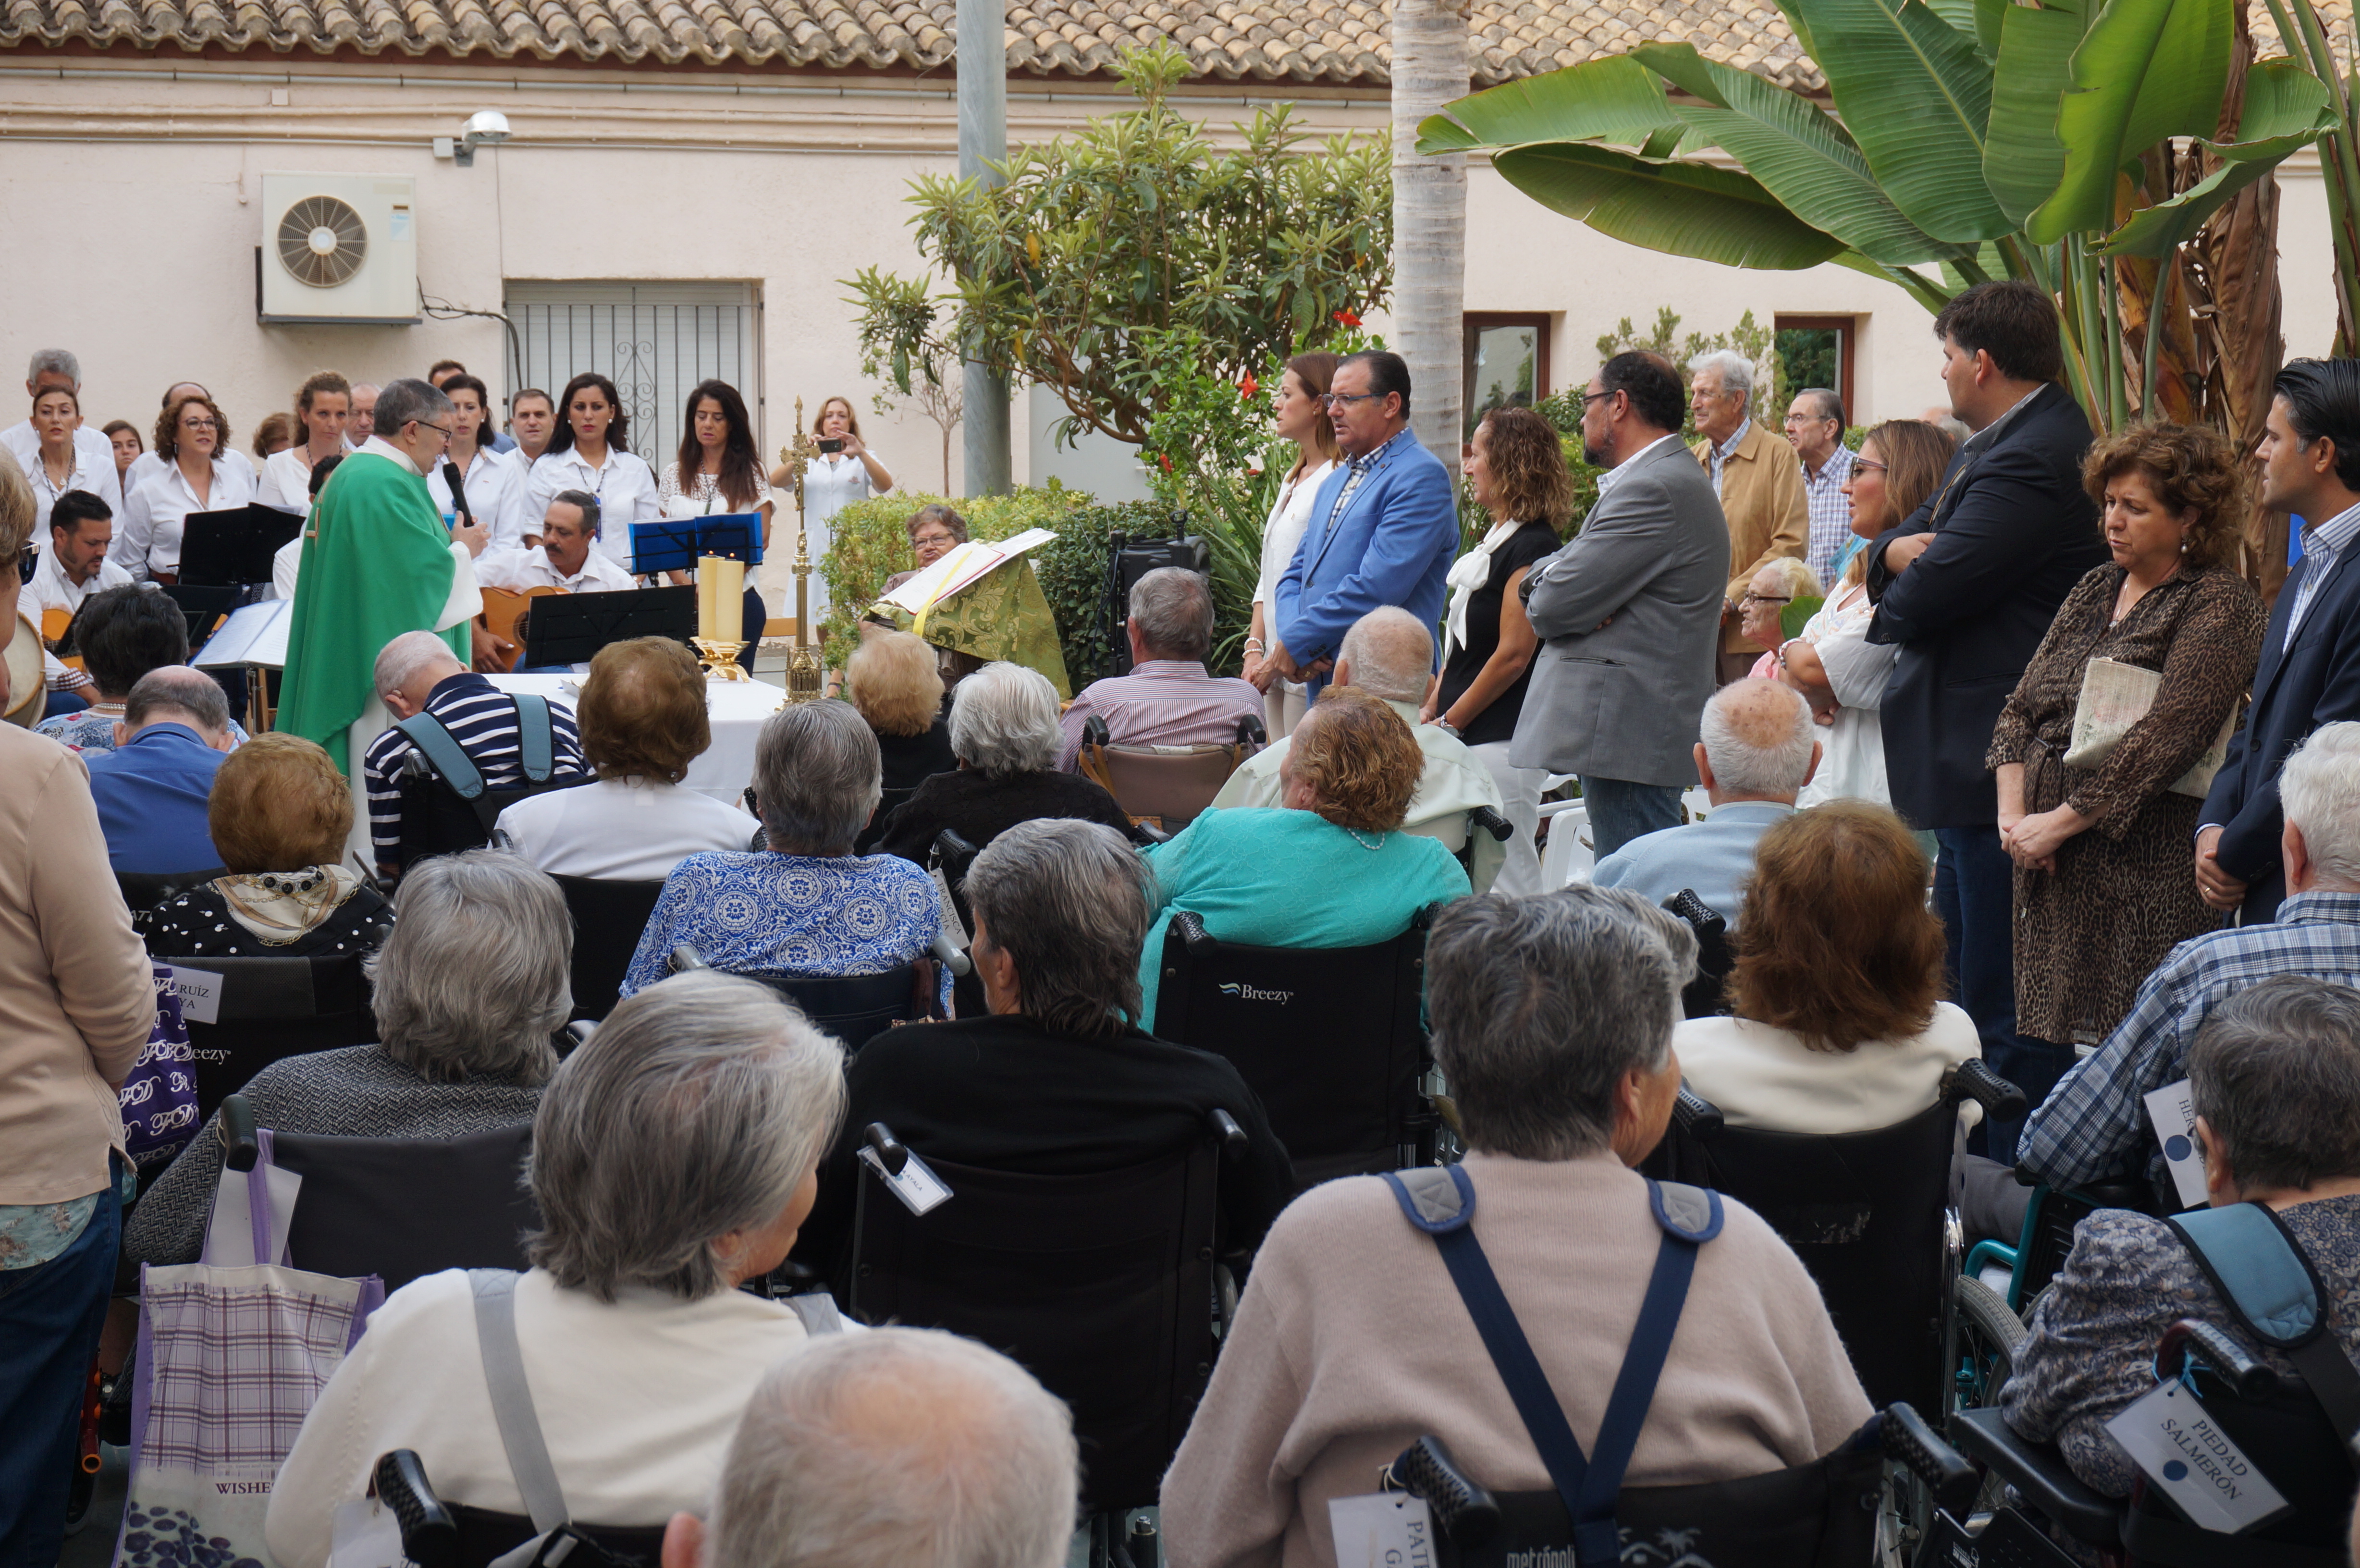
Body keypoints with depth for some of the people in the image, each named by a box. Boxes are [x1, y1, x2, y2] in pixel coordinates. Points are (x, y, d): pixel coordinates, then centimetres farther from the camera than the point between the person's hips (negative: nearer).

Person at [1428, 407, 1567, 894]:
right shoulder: (1498, 540, 17)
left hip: (1502, 741, -10)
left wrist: (1448, 724, -13)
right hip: (1471, 737, 10)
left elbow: (1514, 654, -18)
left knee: (1504, 881, -7)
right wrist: (1431, 709, 11)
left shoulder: (1531, 547, -13)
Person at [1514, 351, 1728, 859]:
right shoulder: (1670, 477, 21)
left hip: (1630, 733, -11)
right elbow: (1539, 578, 19)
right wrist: (1548, 580, -5)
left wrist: (1541, 596, 5)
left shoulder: (1653, 488, -15)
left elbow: (1556, 603, -18)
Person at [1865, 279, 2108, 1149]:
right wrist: (1903, 549, -8)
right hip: (1977, 753, 11)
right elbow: (1892, 546, 16)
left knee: (2004, 1000, -6)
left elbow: (1926, 595, -23)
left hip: (1999, 757, -11)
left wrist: (1892, 601, 1)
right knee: (1962, 971, 20)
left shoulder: (2032, 459, -20)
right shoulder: (1990, 447, 16)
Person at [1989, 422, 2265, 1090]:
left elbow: (2168, 734, -16)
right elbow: (2021, 707, 15)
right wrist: (2012, 812, -1)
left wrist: (2059, 822, -15)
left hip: (2144, 865, -7)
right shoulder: (2094, 590, 17)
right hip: (2051, 865, 7)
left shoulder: (2219, 603, -6)